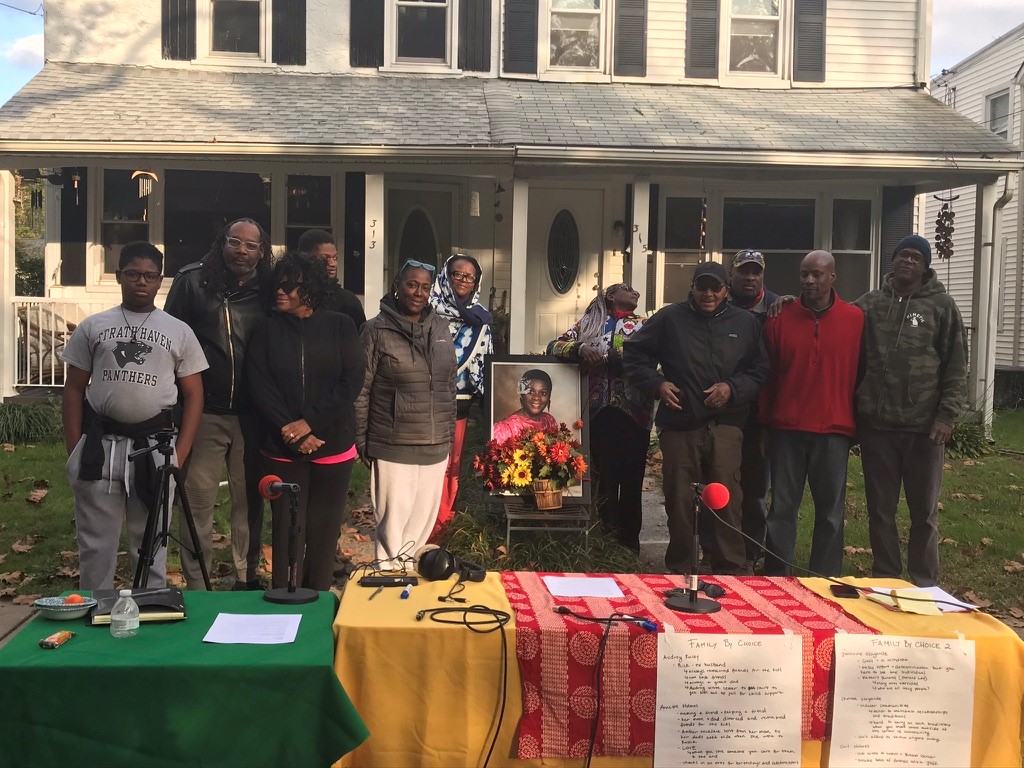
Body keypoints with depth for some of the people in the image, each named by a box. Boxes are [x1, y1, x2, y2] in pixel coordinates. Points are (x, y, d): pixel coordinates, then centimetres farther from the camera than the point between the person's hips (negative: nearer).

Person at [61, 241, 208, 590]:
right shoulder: (92, 327, 8)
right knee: (96, 544, 6)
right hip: (99, 445, 1)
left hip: (155, 446, 0)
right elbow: (74, 389, 9)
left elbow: (193, 394, 6)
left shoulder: (179, 332, 6)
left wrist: (180, 454, -3)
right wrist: (74, 450, 1)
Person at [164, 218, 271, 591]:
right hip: (204, 411, -2)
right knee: (198, 501, 3)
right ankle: (196, 585, 16)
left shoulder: (267, 290, 3)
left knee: (249, 500, 11)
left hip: (251, 415, 2)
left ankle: (247, 578, 25)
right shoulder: (192, 281, -1)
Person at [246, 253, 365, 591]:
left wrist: (310, 422, -13)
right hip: (283, 449, 0)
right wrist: (289, 430, -13)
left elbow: (352, 381, -5)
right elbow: (259, 385, -3)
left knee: (325, 528, 7)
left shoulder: (340, 326, 2)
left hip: (333, 445, 0)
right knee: (287, 529, 3)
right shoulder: (268, 329, 3)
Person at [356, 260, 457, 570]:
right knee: (393, 516, -1)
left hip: (436, 446, 5)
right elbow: (361, 390, -3)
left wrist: (449, 431, 15)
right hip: (393, 446, -5)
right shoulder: (376, 330, -5)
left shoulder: (441, 328, 10)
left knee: (424, 515, 11)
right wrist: (362, 440, -4)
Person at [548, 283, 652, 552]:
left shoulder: (644, 325, 15)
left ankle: (629, 541, 10)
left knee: (631, 480, 0)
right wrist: (580, 348, -13)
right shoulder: (589, 323, 16)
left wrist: (604, 356, -15)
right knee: (605, 477, 0)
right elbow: (554, 346, 7)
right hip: (600, 410, 0)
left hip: (633, 411, 0)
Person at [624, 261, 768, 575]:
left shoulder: (745, 323, 11)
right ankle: (680, 570, 20)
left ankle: (731, 569, 4)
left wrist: (732, 388, -6)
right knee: (679, 499, 6)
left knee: (727, 498, -8)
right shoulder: (669, 318, 6)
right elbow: (633, 354, 10)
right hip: (679, 424, 0)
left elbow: (760, 370, 11)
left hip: (725, 425, 0)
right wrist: (657, 384, -4)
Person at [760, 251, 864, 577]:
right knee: (782, 507, 5)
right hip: (788, 429, 0)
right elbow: (767, 374, 6)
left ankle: (826, 582, 18)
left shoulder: (855, 318, 3)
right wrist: (765, 422, 4)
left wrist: (854, 422, 3)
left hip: (834, 431, 0)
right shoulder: (781, 318, 3)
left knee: (831, 511, 7)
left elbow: (860, 373, 5)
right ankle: (777, 577, 15)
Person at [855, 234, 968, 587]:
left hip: (924, 426, -1)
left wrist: (947, 415, -8)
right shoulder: (869, 303, 7)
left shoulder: (942, 305, 3)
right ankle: (885, 580, 24)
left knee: (924, 510, 7)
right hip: (875, 424, 2)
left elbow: (956, 368, 0)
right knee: (880, 509, 10)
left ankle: (925, 585, 21)